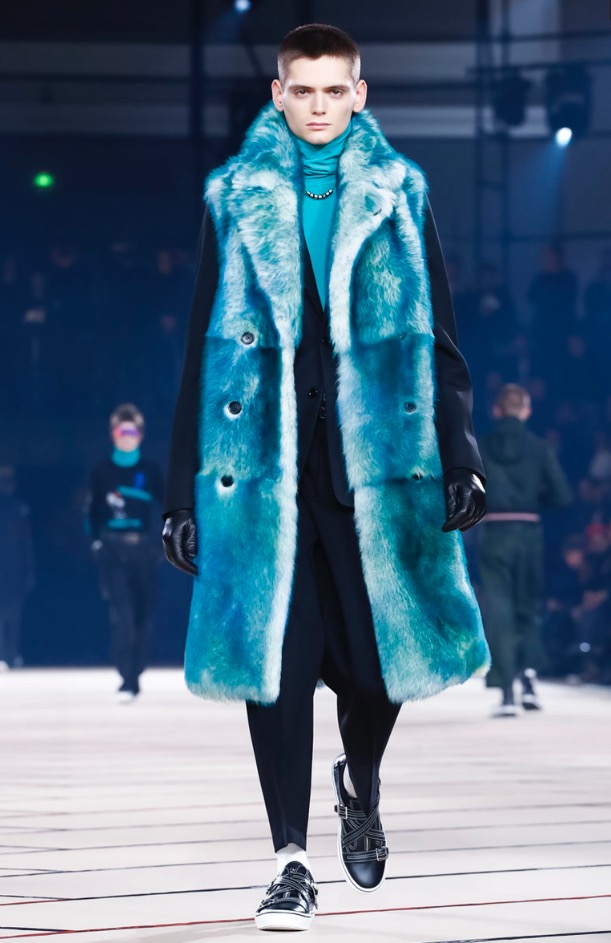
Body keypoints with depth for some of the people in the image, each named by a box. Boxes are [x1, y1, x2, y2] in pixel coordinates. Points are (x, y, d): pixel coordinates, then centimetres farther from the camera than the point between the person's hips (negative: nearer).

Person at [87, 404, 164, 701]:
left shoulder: (151, 471, 5)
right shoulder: (102, 471, 6)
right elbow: (93, 510, 11)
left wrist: (162, 545, -3)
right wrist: (96, 541, 1)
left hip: (144, 548, 1)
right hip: (112, 549, -1)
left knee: (142, 615, 4)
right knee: (121, 612, -14)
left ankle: (135, 674, 17)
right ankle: (127, 679, -18)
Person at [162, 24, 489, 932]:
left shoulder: (397, 192, 9)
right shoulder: (236, 197, 9)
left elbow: (438, 335, 9)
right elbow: (203, 348, 9)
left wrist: (460, 460, -2)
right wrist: (184, 490, 6)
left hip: (375, 454, 0)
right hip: (267, 461, 0)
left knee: (381, 649, 1)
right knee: (274, 654, -5)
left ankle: (361, 782, 33)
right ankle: (292, 859, 3)